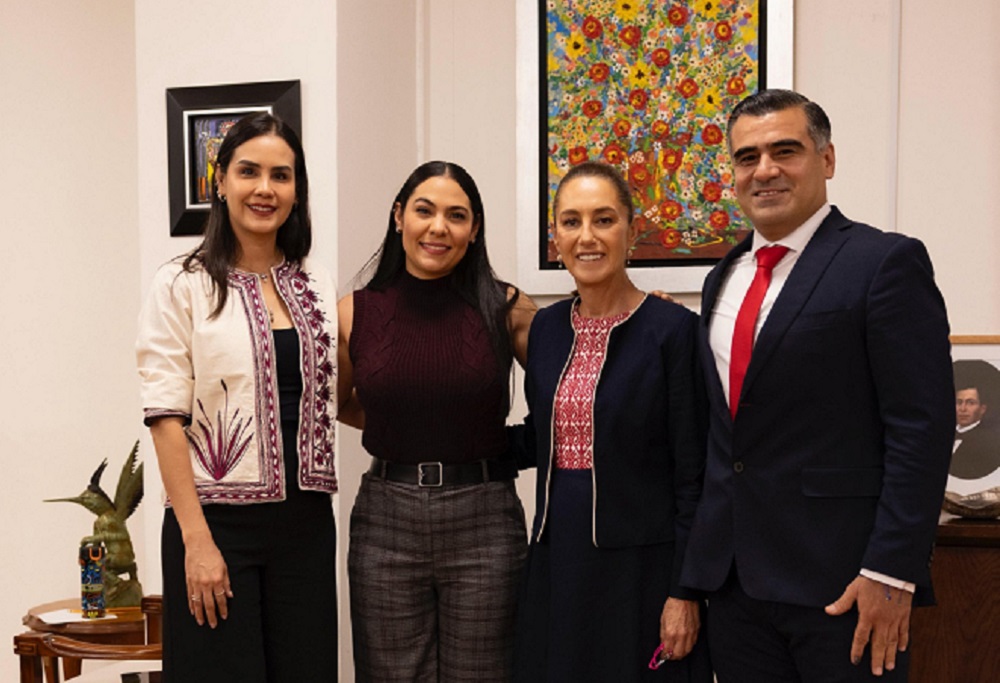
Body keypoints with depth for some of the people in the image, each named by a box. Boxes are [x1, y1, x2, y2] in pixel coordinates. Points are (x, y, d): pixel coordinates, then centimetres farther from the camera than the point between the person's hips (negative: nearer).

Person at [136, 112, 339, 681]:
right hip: (219, 520, -4)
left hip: (305, 521, 4)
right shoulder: (183, 285, -3)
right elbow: (166, 416, -9)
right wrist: (196, 539, -15)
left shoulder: (318, 286, 10)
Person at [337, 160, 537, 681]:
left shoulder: (505, 308, -1)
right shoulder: (355, 314, 2)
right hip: (386, 521, 1)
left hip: (483, 521, -1)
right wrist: (401, 427, 10)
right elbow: (334, 404, 17)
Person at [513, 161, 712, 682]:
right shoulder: (546, 327, 7)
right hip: (556, 560, 5)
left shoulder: (672, 329, -10)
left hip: (640, 563, -5)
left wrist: (684, 593, -12)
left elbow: (693, 476, -10)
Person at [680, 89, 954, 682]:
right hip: (735, 577, 6)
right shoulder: (725, 278, 14)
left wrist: (891, 572, -17)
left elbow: (922, 427, -13)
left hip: (838, 580, -6)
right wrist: (705, 558, 15)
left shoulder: (885, 262, -8)